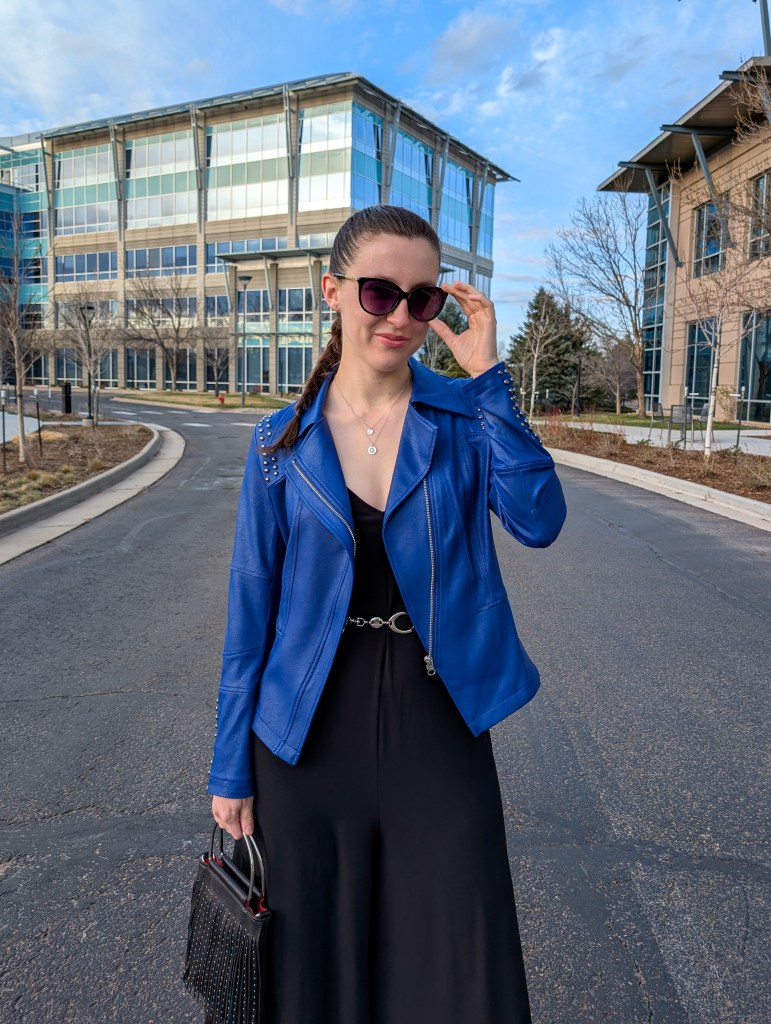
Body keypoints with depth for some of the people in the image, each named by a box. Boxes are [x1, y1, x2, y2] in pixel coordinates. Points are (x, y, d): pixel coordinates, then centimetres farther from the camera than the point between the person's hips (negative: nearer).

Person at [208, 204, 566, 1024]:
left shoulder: (467, 416, -2)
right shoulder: (282, 443, -1)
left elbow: (539, 521, -19)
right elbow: (252, 610, 1)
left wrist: (489, 377, -18)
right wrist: (231, 768, 4)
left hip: (438, 719, 0)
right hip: (310, 728, 1)